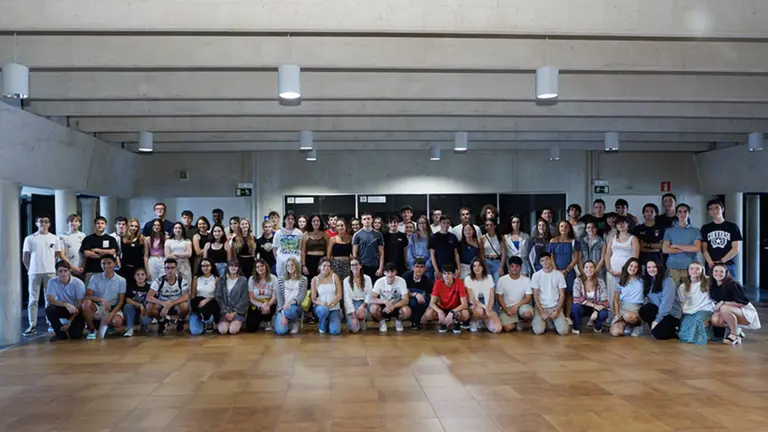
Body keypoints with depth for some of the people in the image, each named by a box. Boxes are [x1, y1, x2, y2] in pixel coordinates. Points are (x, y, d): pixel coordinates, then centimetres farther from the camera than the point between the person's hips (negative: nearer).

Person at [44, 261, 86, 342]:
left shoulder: (78, 283, -18)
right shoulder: (52, 282, -13)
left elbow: (80, 305, -14)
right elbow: (51, 300, -19)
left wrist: (69, 322, -18)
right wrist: (66, 304, -37)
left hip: (75, 311, -2)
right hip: (62, 309, 2)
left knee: (76, 334, -22)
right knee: (49, 309, -30)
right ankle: (60, 333, -9)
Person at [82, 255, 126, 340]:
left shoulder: (121, 280, -3)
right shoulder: (95, 278, -3)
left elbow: (121, 301, -4)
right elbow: (87, 296, -11)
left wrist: (111, 314, -19)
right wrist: (101, 300, -30)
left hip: (113, 309, 0)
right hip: (97, 308, 1)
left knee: (117, 322, -34)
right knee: (86, 303, -33)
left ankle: (105, 324, 6)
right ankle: (92, 329, -9)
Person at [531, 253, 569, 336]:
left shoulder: (559, 274, 1)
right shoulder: (536, 275, -2)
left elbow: (562, 295, 2)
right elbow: (535, 296, -3)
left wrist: (557, 310, -11)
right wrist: (542, 312, -13)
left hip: (555, 307, 1)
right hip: (541, 307, -1)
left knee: (563, 331, -19)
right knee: (538, 331, -22)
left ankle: (553, 322, 16)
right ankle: (544, 322, 14)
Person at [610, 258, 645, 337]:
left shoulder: (642, 280, 5)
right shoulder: (621, 281, 10)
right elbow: (615, 300, 8)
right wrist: (617, 314, -3)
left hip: (636, 309, -2)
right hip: (621, 308, 2)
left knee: (628, 316, -41)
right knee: (615, 332, -24)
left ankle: (637, 325, -7)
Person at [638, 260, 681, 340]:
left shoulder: (668, 281, -14)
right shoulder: (648, 282, 8)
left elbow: (666, 302, -21)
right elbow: (650, 300, 3)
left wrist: (657, 320, -22)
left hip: (672, 313, -5)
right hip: (658, 310, 5)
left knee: (658, 334, -26)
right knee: (643, 310, -26)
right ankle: (658, 327, -3)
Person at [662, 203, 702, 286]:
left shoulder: (695, 231, 8)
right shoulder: (669, 231, 9)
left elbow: (696, 248, -6)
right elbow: (665, 249, -3)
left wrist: (676, 246, -5)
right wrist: (687, 249, -5)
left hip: (690, 268, 0)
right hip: (673, 268, 0)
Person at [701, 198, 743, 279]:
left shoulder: (732, 227, 8)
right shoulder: (705, 228, 12)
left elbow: (736, 248, 1)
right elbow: (704, 249, 5)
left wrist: (721, 261, -10)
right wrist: (711, 263, -12)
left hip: (728, 266, -1)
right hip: (711, 266, 1)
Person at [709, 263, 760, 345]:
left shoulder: (732, 285, -21)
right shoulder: (713, 286, -1)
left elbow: (743, 302, -24)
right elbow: (717, 303, 11)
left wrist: (723, 303, -28)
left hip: (746, 312, -7)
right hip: (731, 313, 7)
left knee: (725, 308, -36)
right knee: (715, 320, -23)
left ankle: (735, 334, -15)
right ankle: (736, 330, 4)